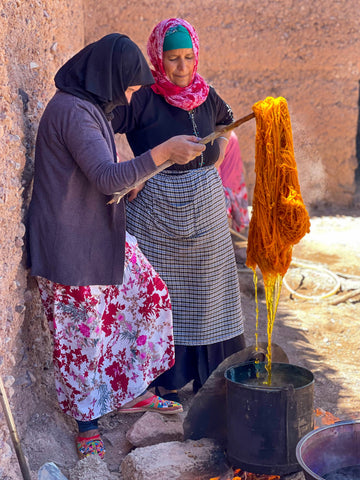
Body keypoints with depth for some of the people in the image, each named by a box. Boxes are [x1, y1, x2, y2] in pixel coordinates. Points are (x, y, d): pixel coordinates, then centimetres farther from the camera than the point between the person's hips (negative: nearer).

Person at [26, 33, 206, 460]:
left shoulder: (88, 106, 10)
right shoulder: (73, 112, -22)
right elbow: (107, 178, -29)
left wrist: (130, 179, 8)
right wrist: (164, 151, -29)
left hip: (100, 235, 10)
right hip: (70, 244, -10)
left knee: (148, 295, 15)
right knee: (81, 331, 3)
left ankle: (130, 393, 29)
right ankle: (86, 424, 21)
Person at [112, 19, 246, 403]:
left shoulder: (206, 95, 4)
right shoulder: (141, 98, -13)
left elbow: (227, 125, 24)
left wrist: (213, 167, 11)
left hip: (205, 205, 5)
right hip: (157, 207, -5)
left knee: (205, 285, 13)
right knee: (161, 289, 3)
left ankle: (211, 370, 29)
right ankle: (165, 377, 17)